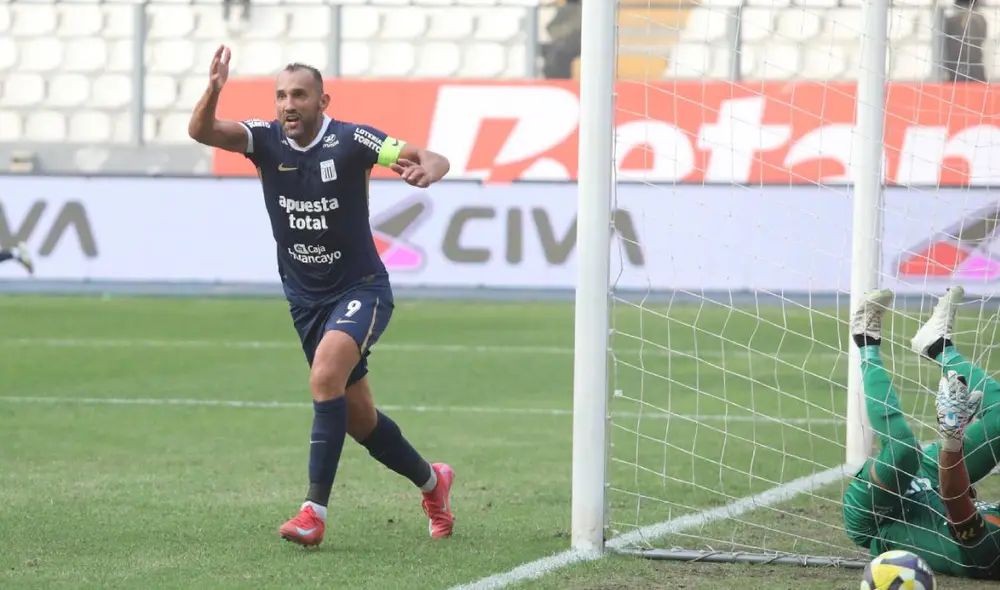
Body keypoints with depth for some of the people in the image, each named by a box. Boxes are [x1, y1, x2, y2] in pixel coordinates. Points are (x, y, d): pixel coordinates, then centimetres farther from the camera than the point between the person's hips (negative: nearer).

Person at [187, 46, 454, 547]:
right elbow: (201, 131, -21)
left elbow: (432, 159, -19)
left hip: (361, 290, -5)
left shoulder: (350, 141, -15)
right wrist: (213, 90, -41)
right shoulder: (266, 139, -6)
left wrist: (428, 168, -43)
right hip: (305, 298, 5)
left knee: (326, 376, -30)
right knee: (357, 416, 11)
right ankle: (430, 481, 37)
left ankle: (315, 510, -29)